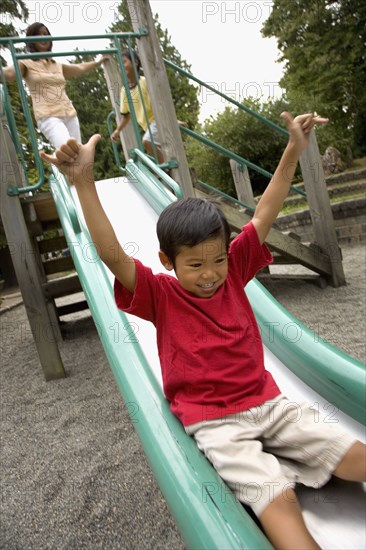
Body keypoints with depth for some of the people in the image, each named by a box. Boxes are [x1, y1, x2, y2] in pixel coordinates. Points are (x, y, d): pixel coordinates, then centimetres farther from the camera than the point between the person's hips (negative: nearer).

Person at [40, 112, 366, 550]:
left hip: (267, 402, 5)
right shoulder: (160, 294, -10)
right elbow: (112, 256, -25)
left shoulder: (233, 271, 1)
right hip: (214, 422, -4)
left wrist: (293, 151, -5)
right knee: (278, 499, -23)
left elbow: (264, 215, -1)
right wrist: (84, 183, -34)